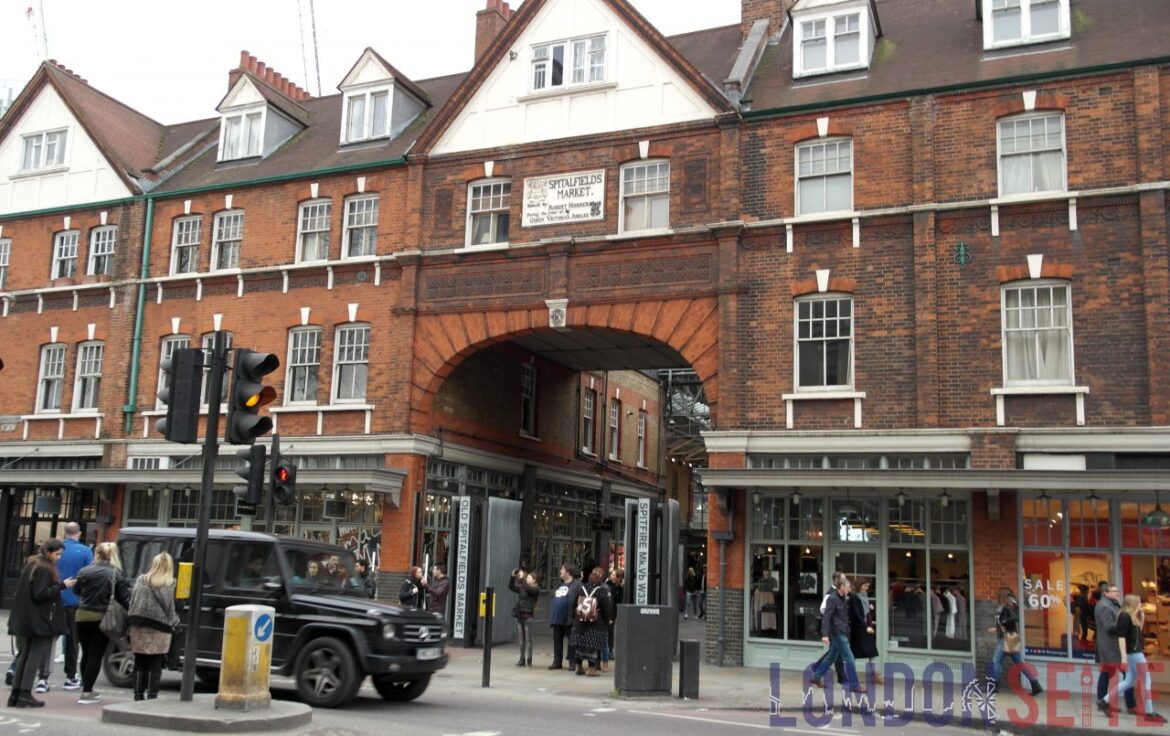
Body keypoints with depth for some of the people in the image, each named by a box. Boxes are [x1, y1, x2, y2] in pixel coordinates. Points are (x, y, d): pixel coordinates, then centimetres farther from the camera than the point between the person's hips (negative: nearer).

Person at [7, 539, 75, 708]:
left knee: (25, 654, 13)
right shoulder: (44, 570, -15)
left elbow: (31, 591, 17)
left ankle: (16, 693, 13)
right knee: (36, 655, -4)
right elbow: (39, 594, -20)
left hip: (29, 620, 10)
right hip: (40, 620, -10)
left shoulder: (31, 566, 14)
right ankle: (25, 694, -5)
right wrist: (62, 586, -17)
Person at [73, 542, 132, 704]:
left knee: (86, 654, 16)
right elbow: (124, 599, -9)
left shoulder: (84, 571, -3)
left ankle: (87, 689, 25)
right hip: (102, 619, -3)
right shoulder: (116, 575, -9)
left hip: (83, 617, 3)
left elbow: (76, 590, 12)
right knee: (96, 655, 3)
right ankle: (86, 692, 2)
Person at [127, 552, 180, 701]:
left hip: (139, 627, 3)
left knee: (139, 663, 12)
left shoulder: (141, 580, 8)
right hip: (159, 629, -3)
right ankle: (151, 695, 4)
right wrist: (173, 622, 9)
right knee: (155, 666, 4)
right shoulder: (170, 584, -4)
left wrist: (131, 619, 10)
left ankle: (138, 695, 15)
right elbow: (169, 606, -5)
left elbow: (131, 600, 7)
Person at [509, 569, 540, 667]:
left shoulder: (535, 589, -1)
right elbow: (511, 587, 8)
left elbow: (527, 589, -19)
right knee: (521, 639, 8)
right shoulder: (521, 588, 16)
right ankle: (522, 659, 13)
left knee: (528, 639, -2)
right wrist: (513, 576, -5)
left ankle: (528, 660, 1)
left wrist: (521, 579, -22)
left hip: (528, 616, -6)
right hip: (519, 615, 6)